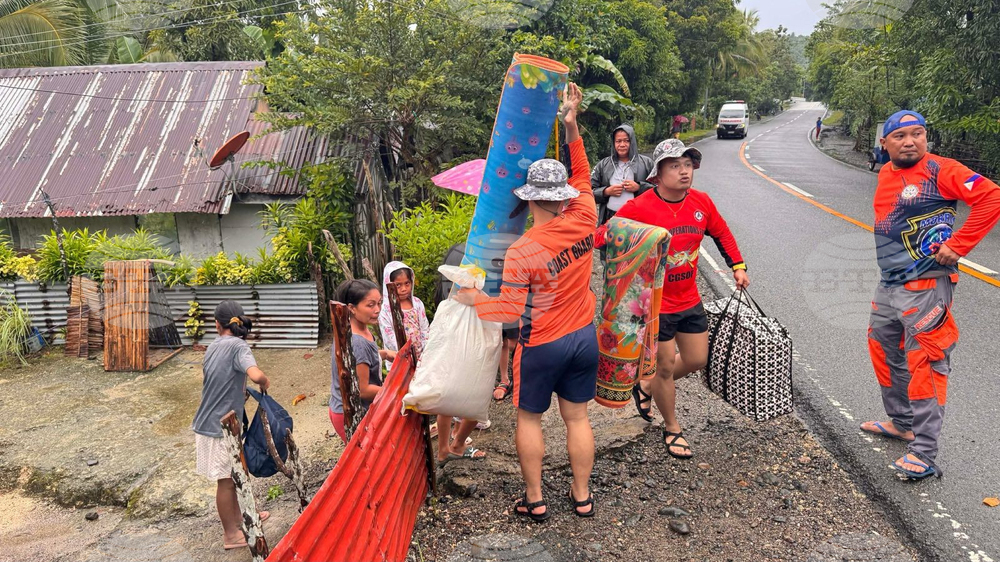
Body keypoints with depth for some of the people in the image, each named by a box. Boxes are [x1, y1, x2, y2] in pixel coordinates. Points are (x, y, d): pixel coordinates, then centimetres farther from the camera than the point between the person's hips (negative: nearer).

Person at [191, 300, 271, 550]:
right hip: (221, 425, -8)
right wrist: (265, 382, -14)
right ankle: (231, 535, 18)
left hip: (210, 422, 8)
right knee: (226, 480, 5)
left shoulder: (213, 347, 7)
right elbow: (256, 375, -34)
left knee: (231, 474, 23)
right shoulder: (238, 346, -19)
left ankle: (237, 516, 40)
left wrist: (242, 392, 10)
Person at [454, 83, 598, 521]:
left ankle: (534, 499, 25)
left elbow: (509, 311, -17)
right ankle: (582, 496, 28)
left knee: (529, 418, 15)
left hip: (542, 345, -4)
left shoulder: (520, 253, -22)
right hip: (584, 337, 5)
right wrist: (571, 126, 6)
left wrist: (474, 300, 0)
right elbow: (582, 176, 8)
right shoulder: (583, 222, -10)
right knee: (577, 417, 17)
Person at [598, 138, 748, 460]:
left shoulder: (701, 202, -3)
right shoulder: (638, 208, -20)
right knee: (665, 366, 7)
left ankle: (647, 386, 41)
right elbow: (603, 238, -15)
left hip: (690, 300, 6)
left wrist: (738, 266, 6)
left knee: (697, 360, 14)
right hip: (654, 304, -6)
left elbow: (721, 233, 14)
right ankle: (672, 429, 31)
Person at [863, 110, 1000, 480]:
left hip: (926, 287, -9)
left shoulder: (939, 170, -12)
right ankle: (900, 422, 39)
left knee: (924, 365, -7)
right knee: (884, 350, 21)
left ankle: (924, 455, -2)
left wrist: (957, 246, -20)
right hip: (888, 285, 9)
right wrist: (891, 259, 14)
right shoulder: (886, 174, 10)